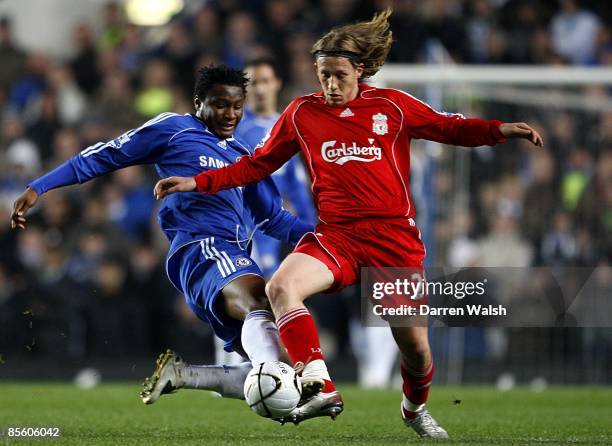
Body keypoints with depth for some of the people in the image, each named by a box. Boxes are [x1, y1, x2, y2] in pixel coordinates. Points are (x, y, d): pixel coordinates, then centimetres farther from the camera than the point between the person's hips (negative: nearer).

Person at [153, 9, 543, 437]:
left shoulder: (392, 105, 4)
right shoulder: (302, 113, 8)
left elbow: (451, 128, 12)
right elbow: (257, 165, 17)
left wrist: (499, 129, -6)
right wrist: (197, 182, 9)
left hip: (394, 235, -1)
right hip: (335, 236, 1)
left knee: (415, 347, -1)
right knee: (281, 286, -30)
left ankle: (415, 407, 33)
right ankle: (321, 387, -34)